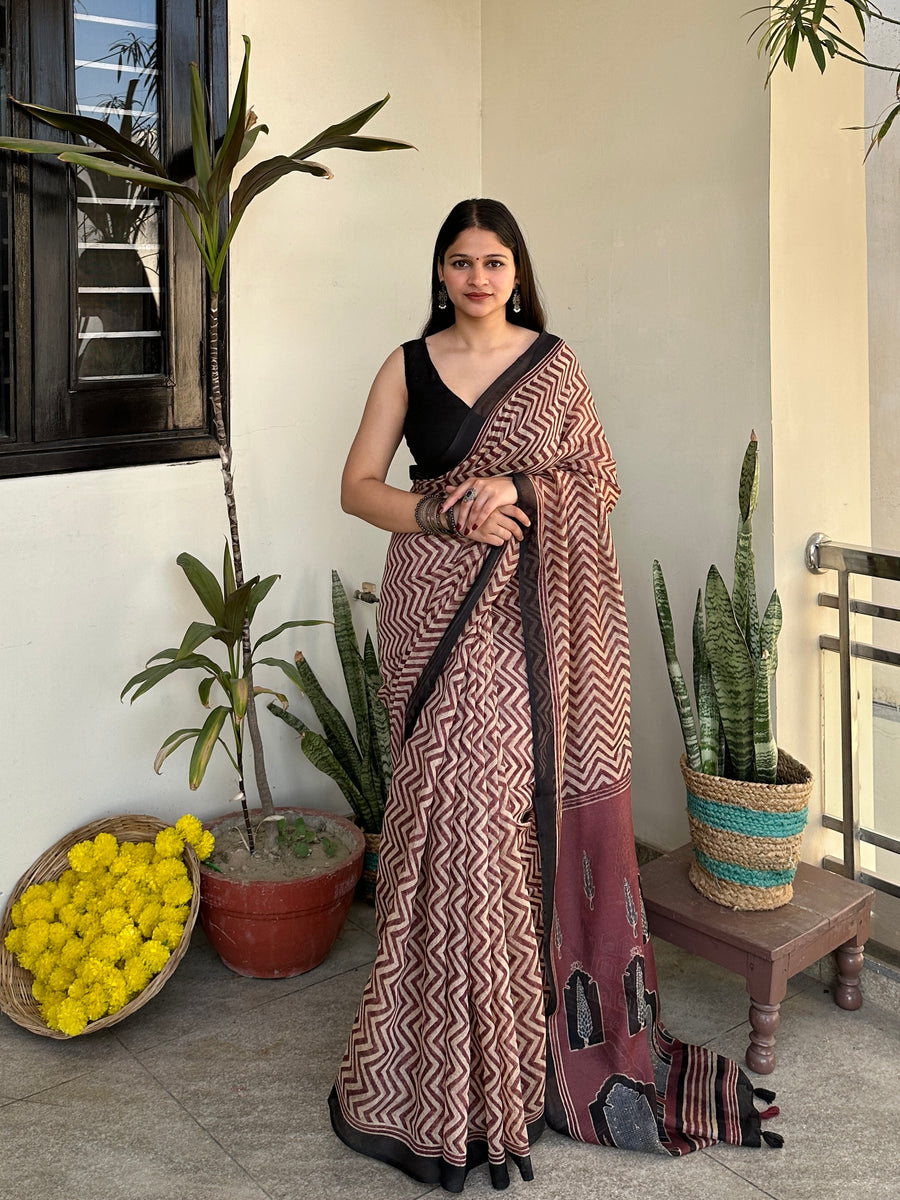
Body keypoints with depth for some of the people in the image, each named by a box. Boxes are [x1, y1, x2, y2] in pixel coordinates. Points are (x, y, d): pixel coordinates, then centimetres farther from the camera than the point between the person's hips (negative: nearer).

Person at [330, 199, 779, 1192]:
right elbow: (358, 487, 3)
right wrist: (455, 515, -12)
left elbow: (601, 484, 6)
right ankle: (450, 1050, 12)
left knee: (534, 799, 0)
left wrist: (521, 492, -12)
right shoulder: (408, 366, 9)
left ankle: (553, 1027, 17)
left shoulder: (553, 365, 8)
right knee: (452, 805, -3)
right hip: (438, 611, 0)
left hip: (532, 615, 0)